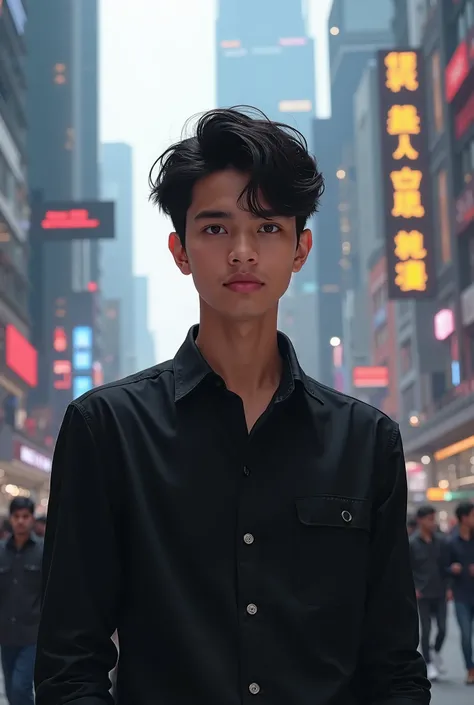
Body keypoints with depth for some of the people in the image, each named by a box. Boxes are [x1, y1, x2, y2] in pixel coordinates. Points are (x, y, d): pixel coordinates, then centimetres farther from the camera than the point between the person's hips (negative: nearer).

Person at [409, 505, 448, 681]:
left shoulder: (441, 540, 0)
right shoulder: (412, 543, -7)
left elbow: (446, 564, 6)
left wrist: (448, 587, 2)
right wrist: (413, 588, -12)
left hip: (440, 593, 2)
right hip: (423, 594, -2)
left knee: (442, 628, 1)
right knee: (426, 630, 2)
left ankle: (437, 652, 29)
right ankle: (429, 664, 18)